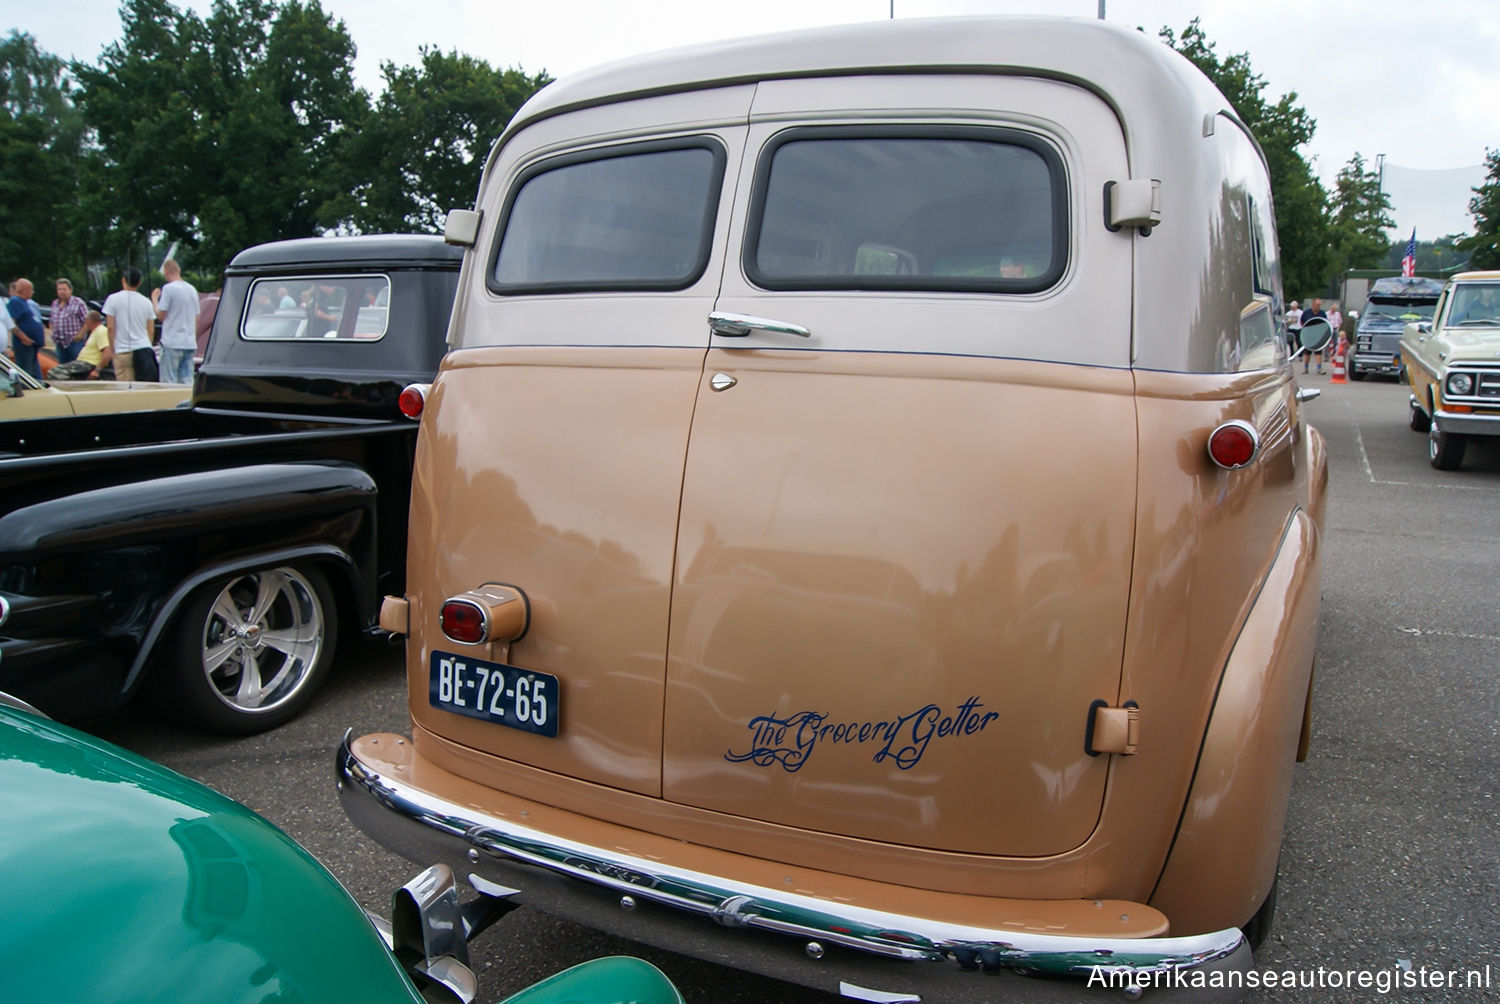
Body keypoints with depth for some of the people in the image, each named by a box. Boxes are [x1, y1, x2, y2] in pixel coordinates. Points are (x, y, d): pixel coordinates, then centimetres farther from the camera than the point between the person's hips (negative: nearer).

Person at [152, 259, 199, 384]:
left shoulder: (169, 288, -9)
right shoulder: (192, 289, 12)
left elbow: (160, 315, -7)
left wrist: (155, 299, 9)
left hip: (172, 343, -6)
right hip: (190, 344, 6)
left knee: (169, 382, -3)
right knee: (187, 381, 6)